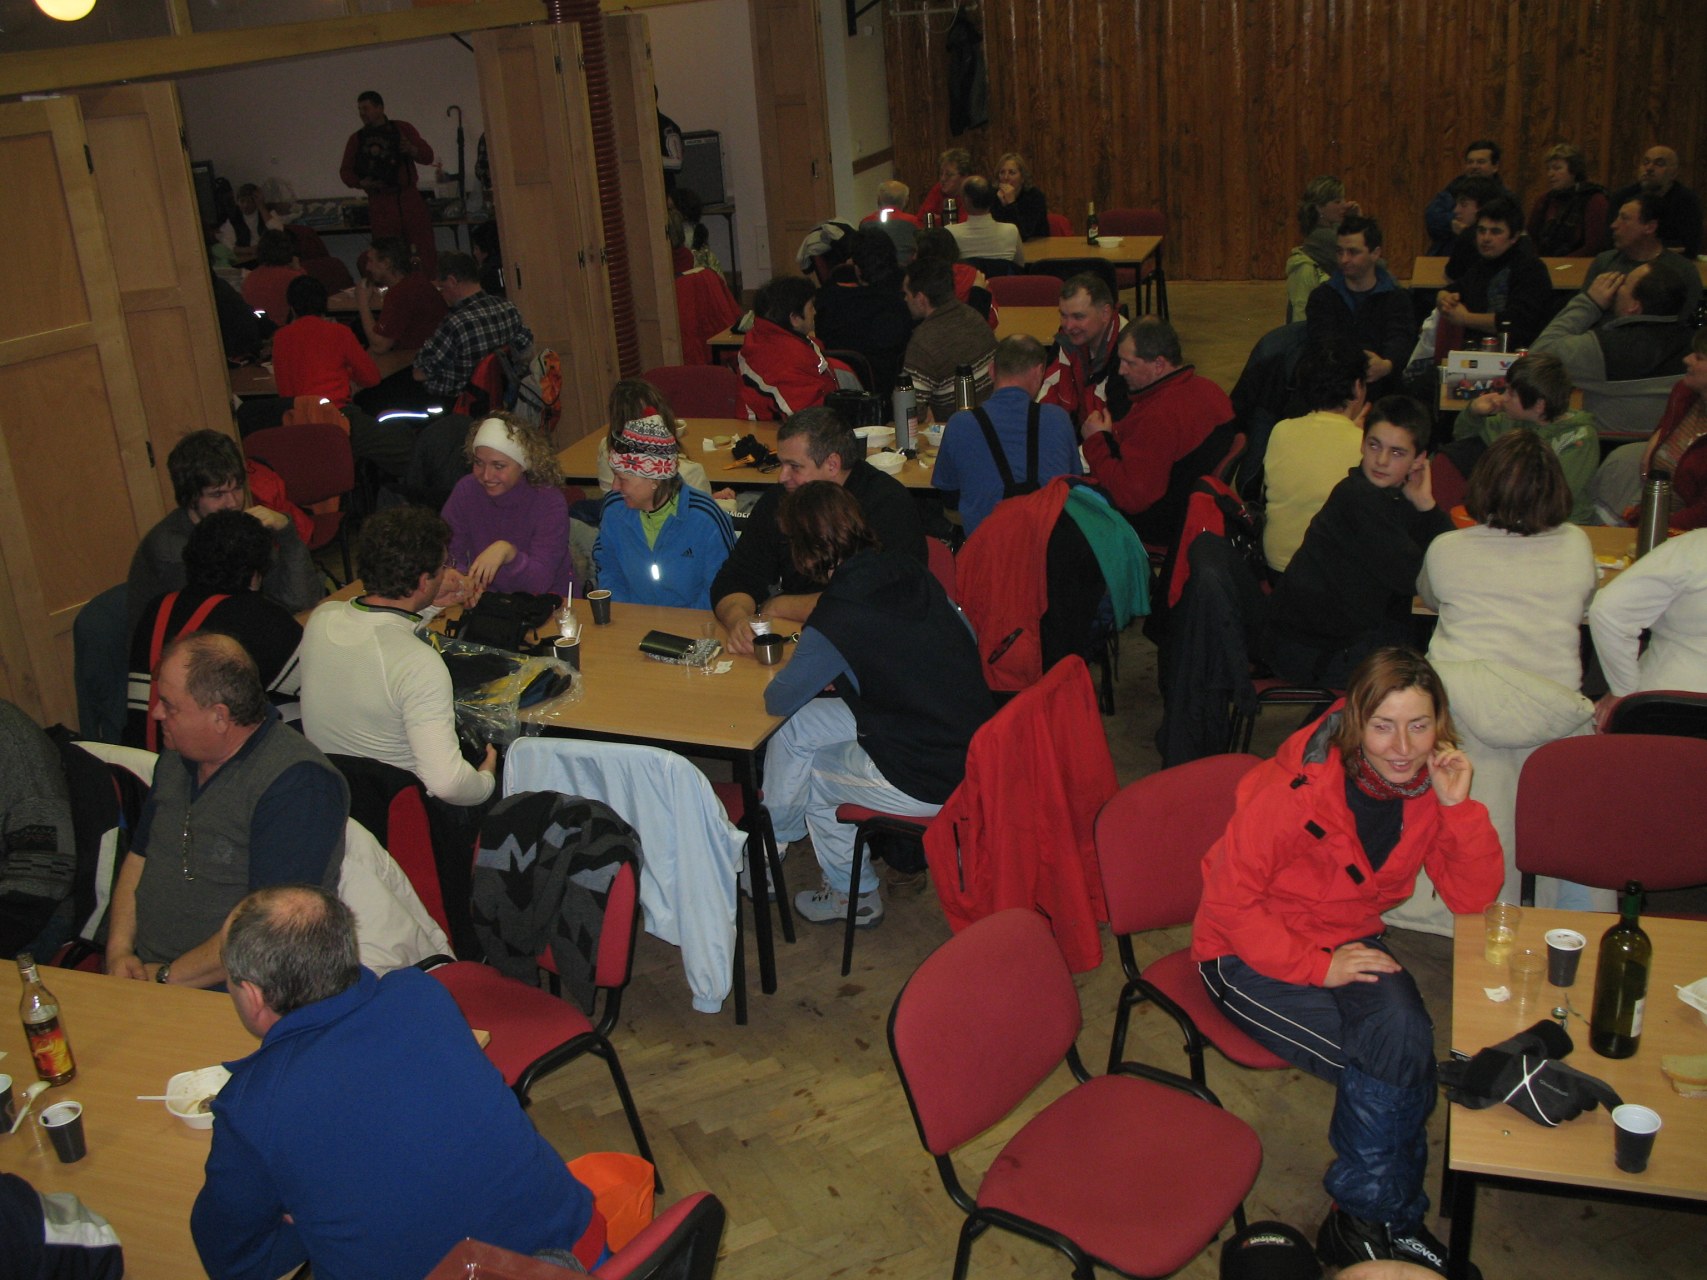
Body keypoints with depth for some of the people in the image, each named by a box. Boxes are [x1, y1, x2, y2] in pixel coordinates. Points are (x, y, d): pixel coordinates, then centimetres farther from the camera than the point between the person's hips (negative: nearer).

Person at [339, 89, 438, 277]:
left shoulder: (402, 129, 9)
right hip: (380, 203, 1)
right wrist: (361, 182, -7)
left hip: (409, 197, -1)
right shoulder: (357, 139, 13)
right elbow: (345, 170, 13)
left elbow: (428, 156, 5)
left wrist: (412, 150, -16)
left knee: (425, 249, -8)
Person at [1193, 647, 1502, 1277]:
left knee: (1404, 1034, -25)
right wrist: (1316, 966, -25)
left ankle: (1364, 1218, -3)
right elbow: (1228, 901, -20)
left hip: (1348, 941, 5)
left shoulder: (1427, 783, -7)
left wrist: (1458, 806, -19)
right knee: (1386, 1062, -24)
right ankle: (1388, 1217, 2)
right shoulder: (1297, 788, -25)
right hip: (1250, 955, -5)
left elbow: (1471, 896, -5)